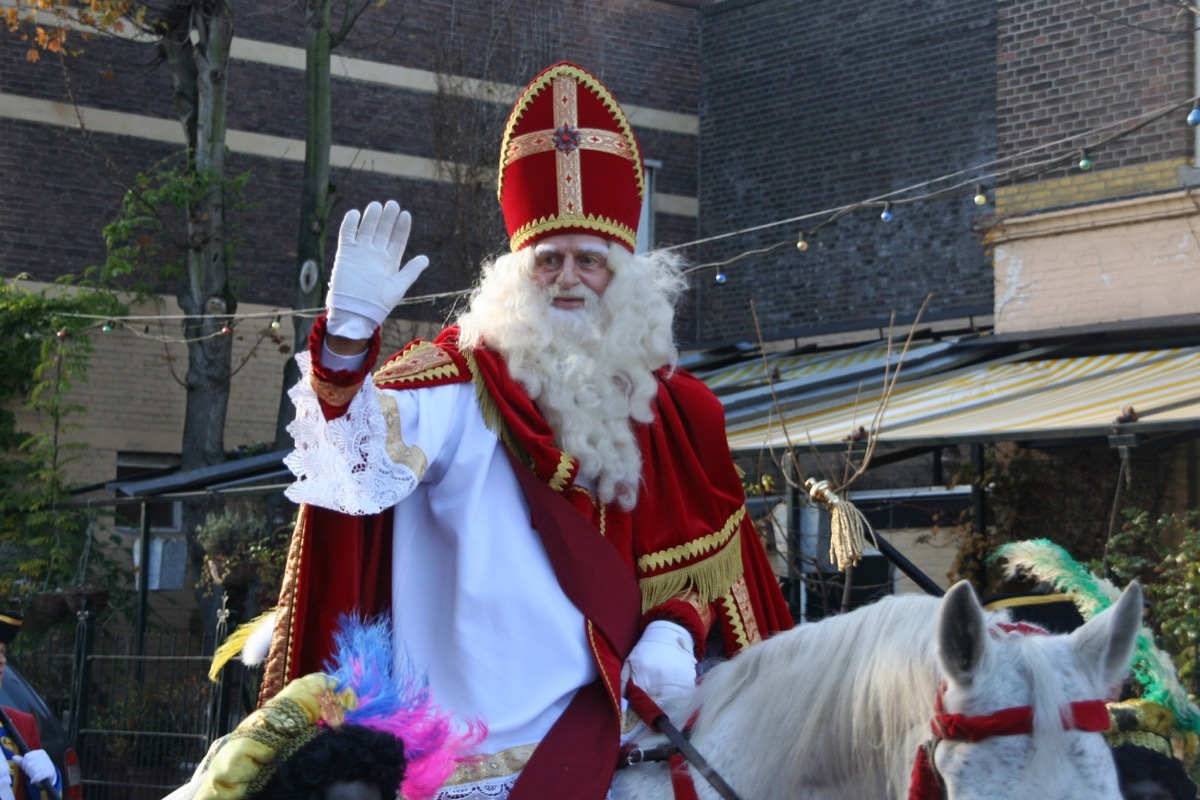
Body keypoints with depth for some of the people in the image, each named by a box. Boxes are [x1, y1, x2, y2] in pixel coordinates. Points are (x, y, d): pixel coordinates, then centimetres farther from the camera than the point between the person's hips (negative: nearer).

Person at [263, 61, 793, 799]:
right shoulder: (463, 383, 1)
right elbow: (359, 468, -14)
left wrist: (676, 628, -4)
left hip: (603, 722, 3)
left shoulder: (675, 411, 11)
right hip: (473, 734, -3)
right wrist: (348, 337, -29)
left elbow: (704, 560, 16)